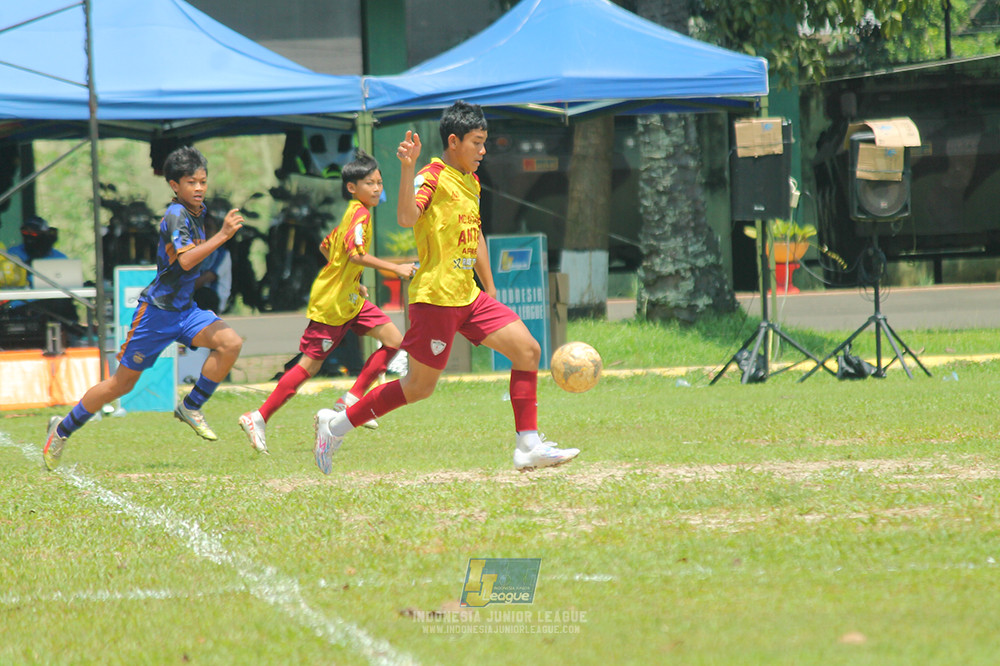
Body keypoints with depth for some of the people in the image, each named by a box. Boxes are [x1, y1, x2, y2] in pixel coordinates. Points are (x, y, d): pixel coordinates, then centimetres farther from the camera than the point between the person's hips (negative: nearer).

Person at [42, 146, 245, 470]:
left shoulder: (198, 211, 7)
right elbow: (185, 260, -35)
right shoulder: (175, 216, -19)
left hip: (184, 309, 7)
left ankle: (191, 407, -3)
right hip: (157, 309, -7)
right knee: (122, 383, 2)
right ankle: (63, 428, 20)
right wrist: (223, 235, -37)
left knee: (230, 343, -18)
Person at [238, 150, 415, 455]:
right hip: (331, 303, -9)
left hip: (350, 299, 9)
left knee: (393, 339, 0)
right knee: (310, 363, -6)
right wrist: (396, 268, -31)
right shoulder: (359, 214, -16)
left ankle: (352, 399, 3)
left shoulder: (352, 214, 14)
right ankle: (259, 418, 1)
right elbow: (356, 253, -30)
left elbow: (326, 247, 25)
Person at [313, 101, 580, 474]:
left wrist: (490, 290, 27)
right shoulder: (432, 178, -12)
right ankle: (336, 425, 13)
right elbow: (407, 218, -31)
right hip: (435, 298, -8)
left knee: (528, 350, -3)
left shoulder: (471, 182, 15)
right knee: (419, 388, -1)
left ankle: (529, 446, -2)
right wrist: (407, 167, -38)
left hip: (469, 297, 8)